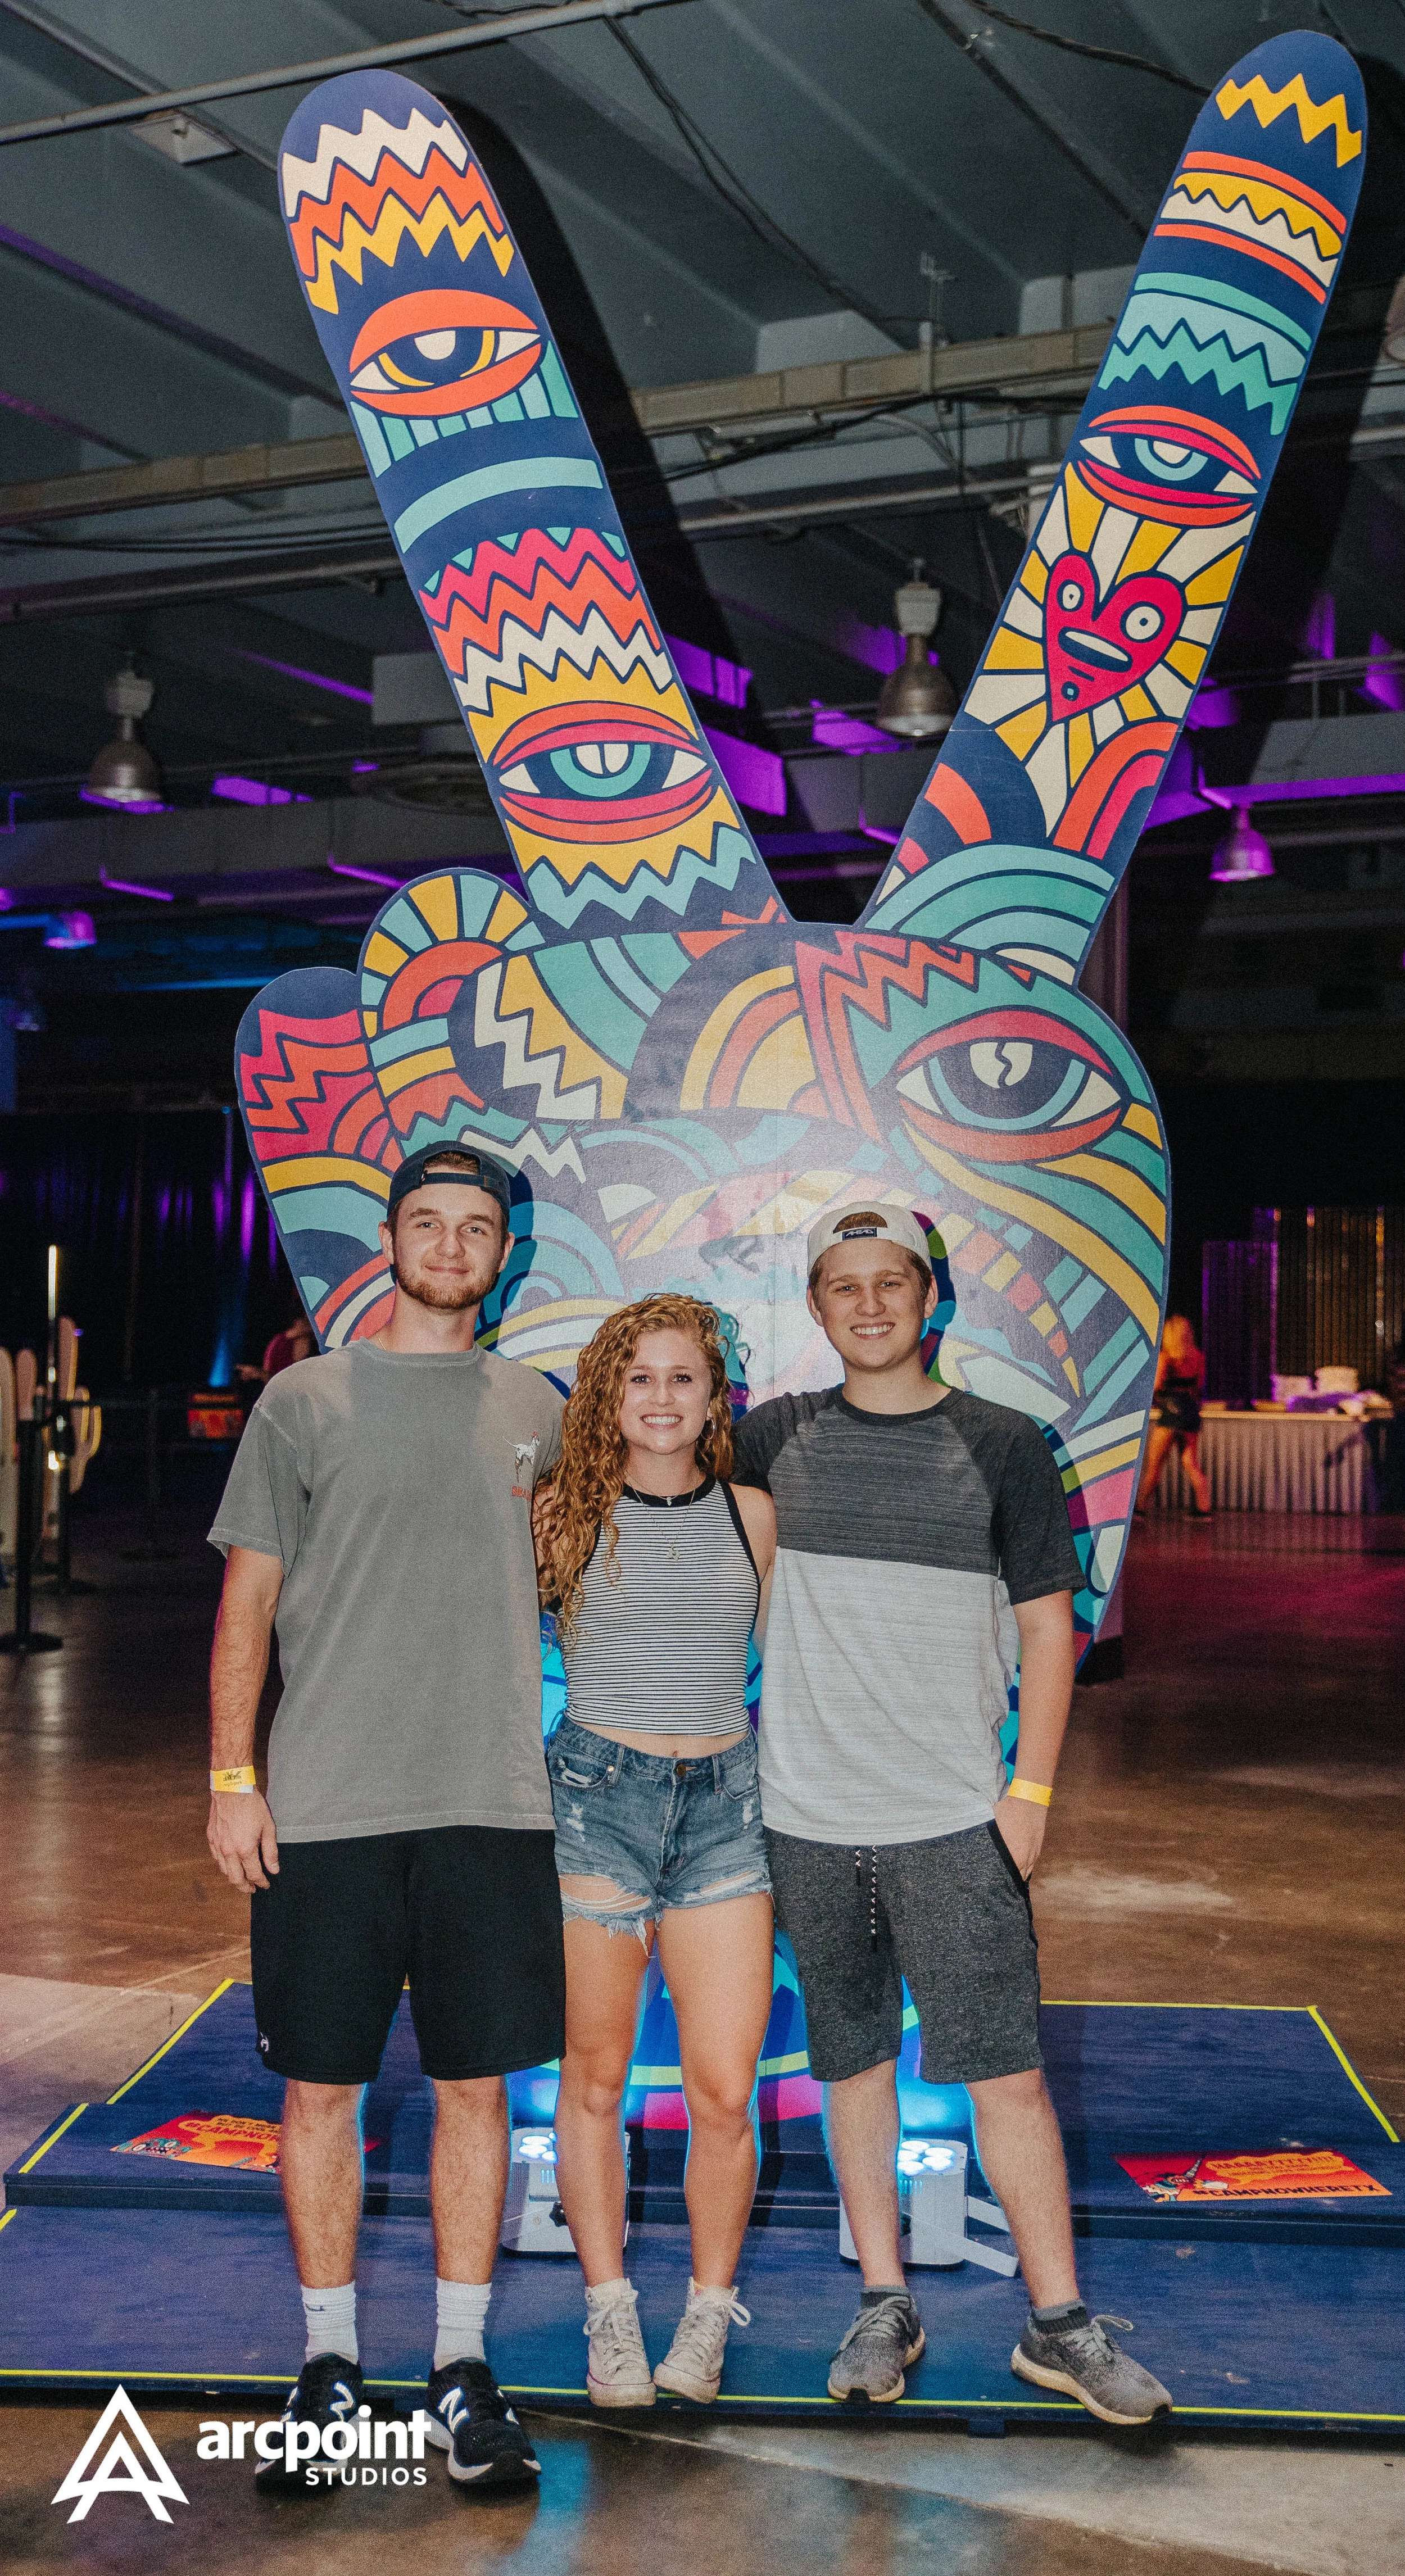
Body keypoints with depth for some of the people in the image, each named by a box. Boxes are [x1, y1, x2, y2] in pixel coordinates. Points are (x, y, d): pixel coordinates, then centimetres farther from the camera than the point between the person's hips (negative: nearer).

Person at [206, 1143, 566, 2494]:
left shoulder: (538, 1410, 11)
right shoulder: (305, 1401, 3)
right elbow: (248, 1599, 2)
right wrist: (231, 1778, -4)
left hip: (494, 1802, 2)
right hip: (326, 1808, -2)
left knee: (476, 2084, 6)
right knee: (321, 2086, 6)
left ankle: (461, 2368, 19)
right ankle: (330, 2361, 22)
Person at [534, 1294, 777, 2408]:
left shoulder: (752, 1516, 6)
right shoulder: (564, 1513, 0)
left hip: (724, 1803, 1)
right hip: (596, 1793, -1)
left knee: (725, 2094, -2)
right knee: (594, 2076, 8)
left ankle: (709, 2317, 18)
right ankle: (609, 2314, 25)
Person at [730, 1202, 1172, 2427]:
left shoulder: (1003, 1444, 1)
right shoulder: (777, 1439, 6)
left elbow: (1047, 1629, 3)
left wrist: (1032, 1790, -4)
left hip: (955, 1822, -2)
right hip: (810, 1818, 2)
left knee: (1007, 2073, -3)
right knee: (853, 2063, 11)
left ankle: (1058, 2323, 11)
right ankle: (885, 2306, 24)